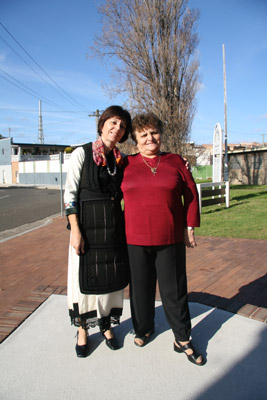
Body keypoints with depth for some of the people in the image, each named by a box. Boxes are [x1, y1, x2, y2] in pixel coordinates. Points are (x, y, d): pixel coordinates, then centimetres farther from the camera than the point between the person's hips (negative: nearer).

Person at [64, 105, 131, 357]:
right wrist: (75, 229, -15)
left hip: (114, 225, 4)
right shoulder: (82, 153, -5)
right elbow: (70, 193, -8)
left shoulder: (120, 159, 8)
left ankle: (106, 325, 32)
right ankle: (82, 329, 27)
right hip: (88, 224, -4)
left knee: (112, 275, 11)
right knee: (85, 275, 6)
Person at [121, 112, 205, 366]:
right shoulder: (127, 165, 2)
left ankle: (183, 340, 26)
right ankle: (144, 328, 38)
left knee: (174, 289, 9)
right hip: (136, 239, 1)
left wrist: (190, 227, 2)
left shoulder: (176, 162, 2)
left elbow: (191, 195, 5)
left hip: (171, 239, 0)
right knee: (141, 287, 13)